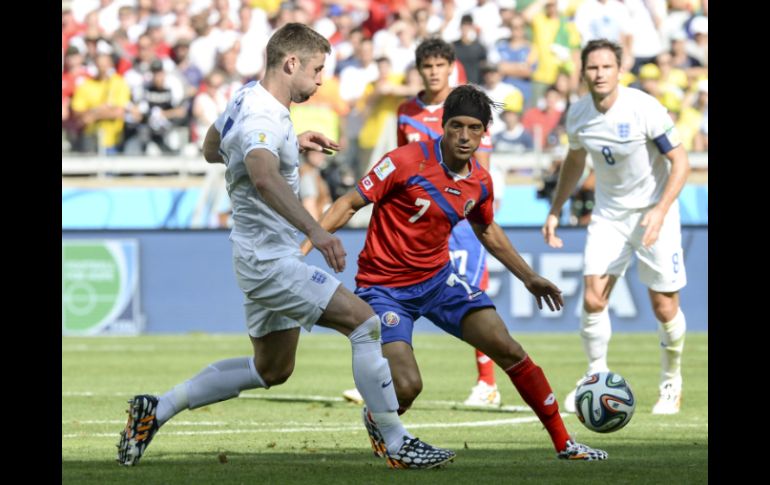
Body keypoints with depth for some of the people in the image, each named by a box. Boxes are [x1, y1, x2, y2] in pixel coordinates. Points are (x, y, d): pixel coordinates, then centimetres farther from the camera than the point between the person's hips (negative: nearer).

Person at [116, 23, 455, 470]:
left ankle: (155, 411, 24)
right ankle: (397, 445, -10)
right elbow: (264, 179, -45)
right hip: (270, 259, -11)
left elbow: (211, 149, 25)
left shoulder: (248, 98, 7)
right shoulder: (263, 119, -24)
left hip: (267, 255, 11)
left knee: (271, 370, 20)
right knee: (365, 322, -14)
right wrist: (315, 231, -58)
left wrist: (294, 144, 21)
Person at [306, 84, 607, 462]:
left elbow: (487, 231, 21)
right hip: (385, 286, -5)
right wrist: (306, 244, -26)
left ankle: (564, 443, 5)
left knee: (509, 350, -7)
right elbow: (349, 204, -14)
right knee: (407, 388, -20)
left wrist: (529, 278, 25)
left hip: (438, 279, 5)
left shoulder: (480, 182, 0)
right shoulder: (407, 162, -19)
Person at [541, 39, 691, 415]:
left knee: (665, 309, -1)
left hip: (653, 213, -4)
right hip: (608, 214, 4)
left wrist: (660, 210, -28)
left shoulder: (644, 109, -21)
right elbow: (574, 161, 15)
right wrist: (555, 211, 13)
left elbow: (680, 161, -17)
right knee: (593, 299, -11)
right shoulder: (578, 114, -5)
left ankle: (671, 383, 22)